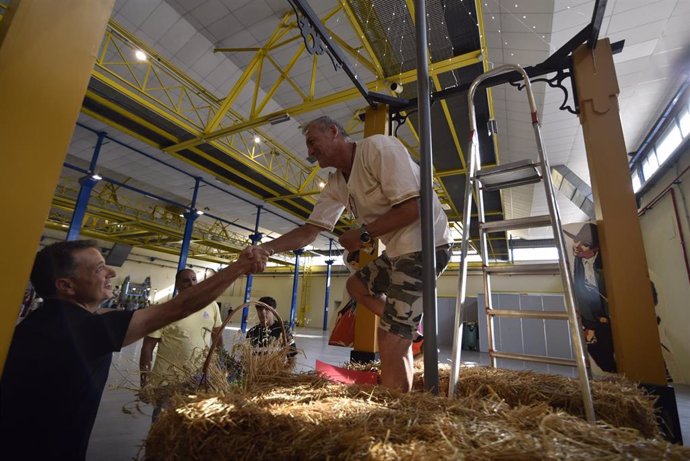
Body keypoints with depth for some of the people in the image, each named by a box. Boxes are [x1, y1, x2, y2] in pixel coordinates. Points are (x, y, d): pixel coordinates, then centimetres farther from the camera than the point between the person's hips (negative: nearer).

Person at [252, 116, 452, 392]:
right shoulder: (336, 184, 9)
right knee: (357, 285, 23)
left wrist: (363, 234, -15)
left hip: (424, 244, -9)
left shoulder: (379, 147, -15)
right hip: (399, 250, 9)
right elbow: (309, 231, 7)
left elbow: (412, 208, -22)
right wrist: (264, 249, -5)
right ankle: (410, 327, 20)